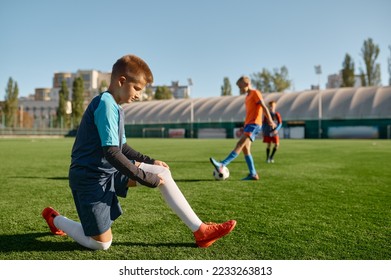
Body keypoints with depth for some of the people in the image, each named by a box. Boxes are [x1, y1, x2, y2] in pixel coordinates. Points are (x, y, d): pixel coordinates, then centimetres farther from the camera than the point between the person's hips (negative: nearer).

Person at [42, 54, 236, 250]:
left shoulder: (114, 106, 11)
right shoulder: (105, 104, -19)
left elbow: (122, 148, 19)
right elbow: (111, 153, -26)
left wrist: (150, 161, 10)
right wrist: (147, 179, -20)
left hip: (110, 171, 9)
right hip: (91, 177, -9)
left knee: (163, 173, -2)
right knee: (102, 244, -2)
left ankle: (200, 231, -2)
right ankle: (55, 219, 22)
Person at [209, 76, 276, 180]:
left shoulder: (255, 93, -3)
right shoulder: (247, 97, 23)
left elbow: (264, 107, -12)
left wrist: (270, 121, -21)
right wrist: (243, 128, 25)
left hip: (254, 124, -10)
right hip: (248, 124, 10)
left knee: (240, 144, -21)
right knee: (245, 149, 3)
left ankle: (222, 165, -34)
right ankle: (253, 174, 6)